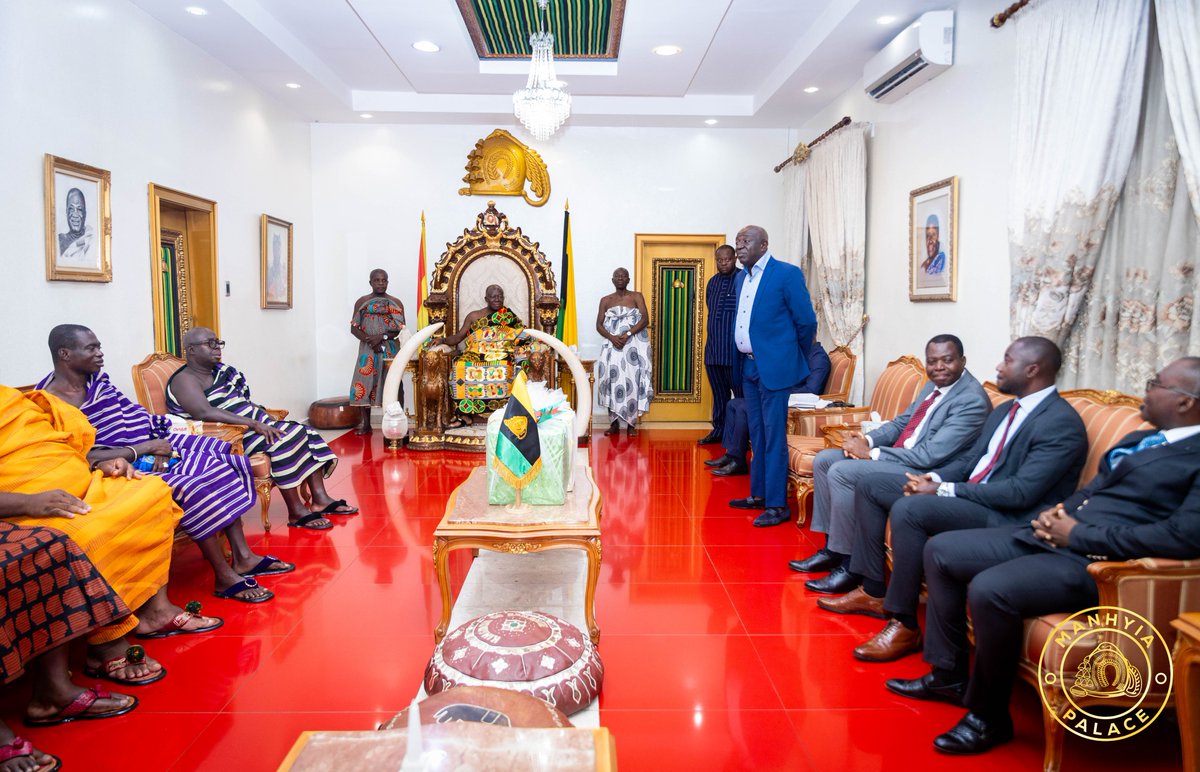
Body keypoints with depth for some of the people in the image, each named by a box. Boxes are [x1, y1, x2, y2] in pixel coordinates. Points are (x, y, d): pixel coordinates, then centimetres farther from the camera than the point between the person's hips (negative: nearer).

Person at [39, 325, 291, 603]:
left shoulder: (96, 378, 8)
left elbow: (135, 413, 9)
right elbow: (85, 457, -21)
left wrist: (157, 445, -10)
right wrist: (146, 449, -20)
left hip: (148, 447, 9)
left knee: (220, 459, -3)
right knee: (195, 489, -28)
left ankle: (243, 557, -3)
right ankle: (225, 578, -17)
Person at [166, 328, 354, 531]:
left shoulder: (220, 370, 16)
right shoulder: (185, 380, -12)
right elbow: (204, 412, -29)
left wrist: (261, 412, 5)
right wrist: (253, 424, -33)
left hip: (253, 424, 10)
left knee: (304, 432, -6)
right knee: (284, 439, -29)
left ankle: (320, 499, -12)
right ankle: (296, 513, -26)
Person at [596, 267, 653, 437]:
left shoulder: (636, 296, 6)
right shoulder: (605, 300, 12)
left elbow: (645, 319, -6)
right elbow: (599, 325, 6)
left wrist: (627, 334, -18)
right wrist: (612, 337, -14)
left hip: (633, 346, -2)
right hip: (612, 346, 2)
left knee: (632, 381, -6)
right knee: (612, 381, -2)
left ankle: (631, 423, -1)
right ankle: (615, 423, 4)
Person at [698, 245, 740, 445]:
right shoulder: (712, 282, 13)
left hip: (735, 351, -7)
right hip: (713, 349, 7)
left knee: (740, 394, 1)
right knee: (718, 393, 15)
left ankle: (743, 435, 9)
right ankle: (718, 430, 25)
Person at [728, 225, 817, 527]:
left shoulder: (787, 274, -10)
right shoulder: (741, 278, 13)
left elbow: (807, 321, -7)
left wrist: (796, 357, 4)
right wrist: (741, 360, 18)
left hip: (773, 367, -8)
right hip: (748, 365, 8)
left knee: (774, 436, -5)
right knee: (757, 434, 15)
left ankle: (777, 504, 2)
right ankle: (759, 494, 26)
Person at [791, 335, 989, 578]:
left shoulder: (972, 399, -19)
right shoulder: (935, 385, 10)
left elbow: (930, 455, -25)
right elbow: (901, 422, 18)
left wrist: (870, 453, -19)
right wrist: (867, 440, -3)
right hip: (900, 455, 10)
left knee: (841, 472, -24)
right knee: (824, 460, 2)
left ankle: (850, 565, -12)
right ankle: (832, 549, 8)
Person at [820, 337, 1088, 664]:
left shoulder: (1062, 423, -15)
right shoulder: (1005, 410, 14)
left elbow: (1022, 492, -24)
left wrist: (944, 490, -21)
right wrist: (934, 478, -5)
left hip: (1008, 518, -10)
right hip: (967, 495, 10)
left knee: (909, 509, -33)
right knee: (870, 486, 5)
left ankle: (904, 624, -19)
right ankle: (872, 591, 9)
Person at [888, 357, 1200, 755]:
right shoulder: (1138, 439, 20)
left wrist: (1077, 534, -18)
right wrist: (1059, 510, 2)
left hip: (1097, 560, -10)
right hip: (1052, 536, 10)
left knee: (989, 589, -31)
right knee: (940, 550, 4)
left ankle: (988, 715, -8)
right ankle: (949, 674, 14)